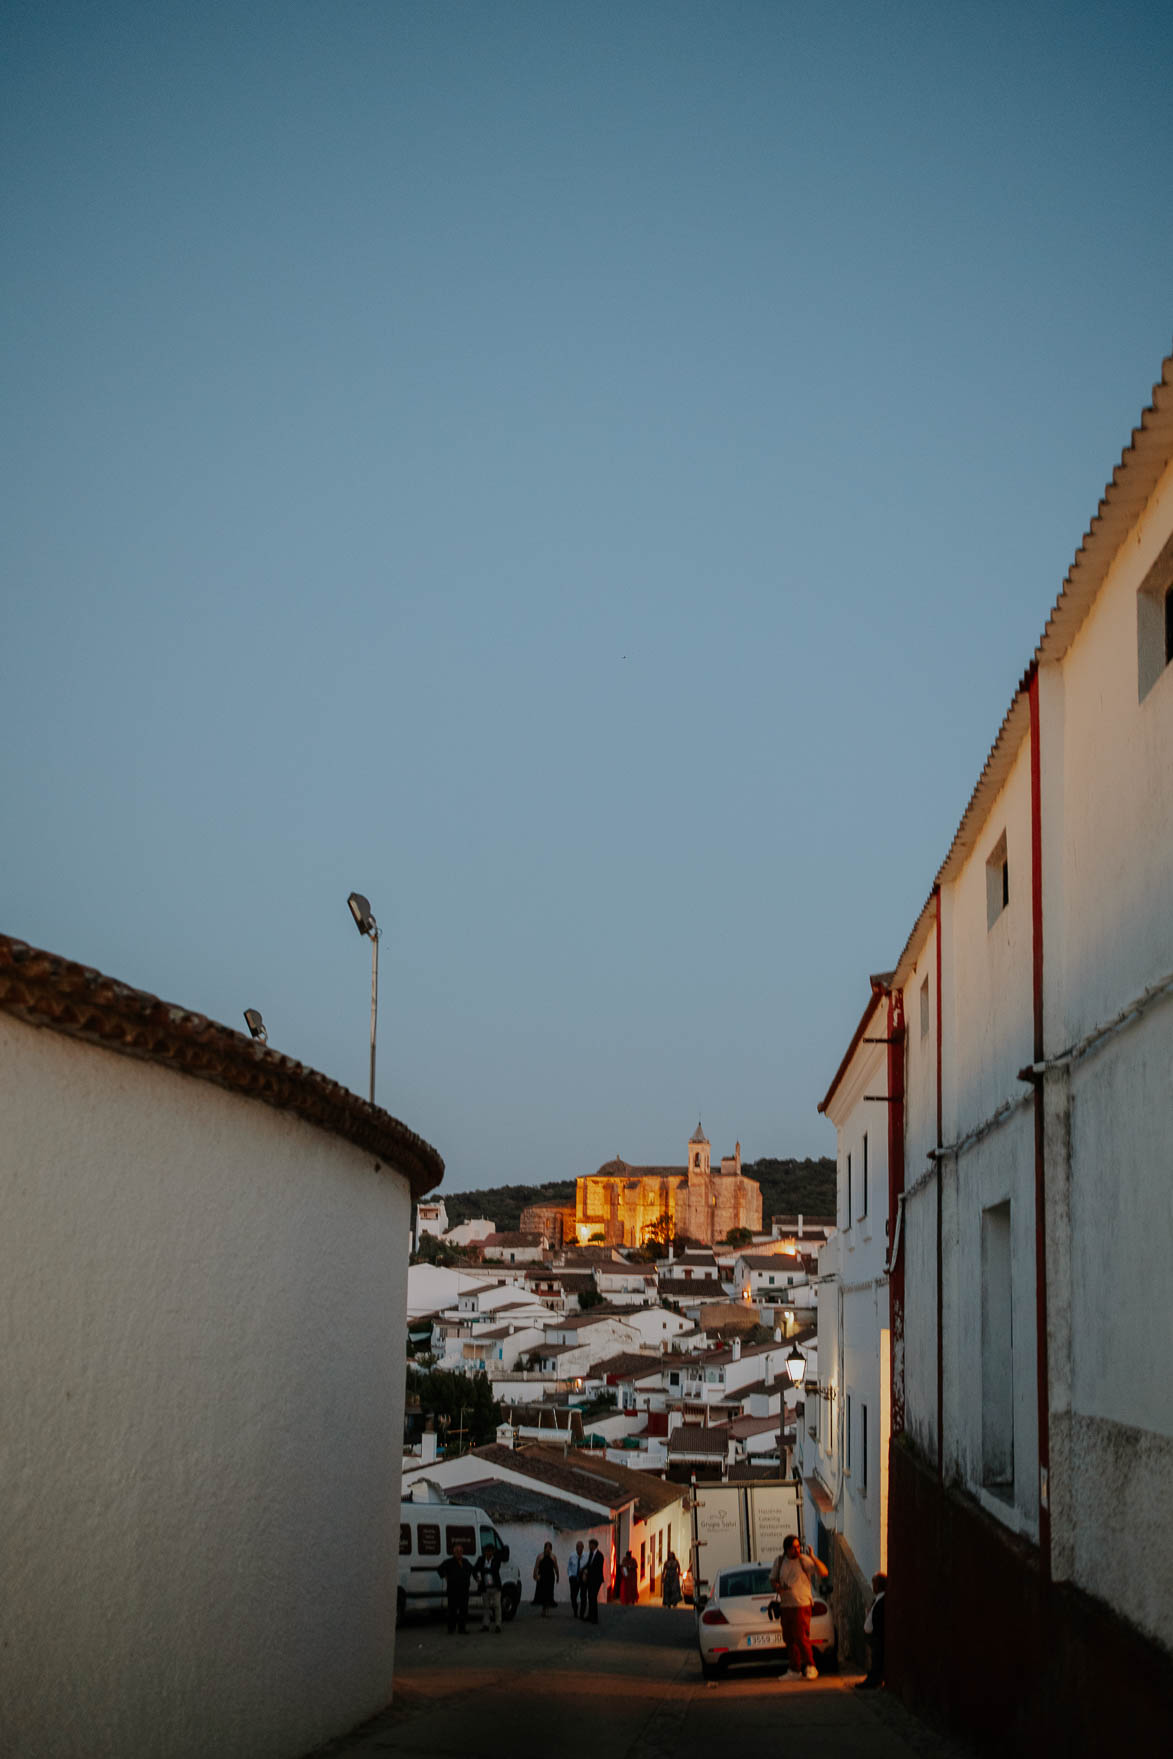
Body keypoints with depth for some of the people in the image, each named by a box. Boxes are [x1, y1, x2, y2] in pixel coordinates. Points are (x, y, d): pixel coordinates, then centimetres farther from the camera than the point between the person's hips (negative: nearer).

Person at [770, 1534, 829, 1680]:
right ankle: (794, 1670, 18)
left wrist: (813, 1557, -26)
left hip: (802, 1605, -5)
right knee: (788, 1639, 8)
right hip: (786, 1606, 5)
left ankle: (810, 1667, 2)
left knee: (801, 1637, -11)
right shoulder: (779, 1561, 7)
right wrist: (778, 1588, -8)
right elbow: (772, 1580, 14)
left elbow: (824, 1572, -16)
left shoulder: (804, 1560, -7)